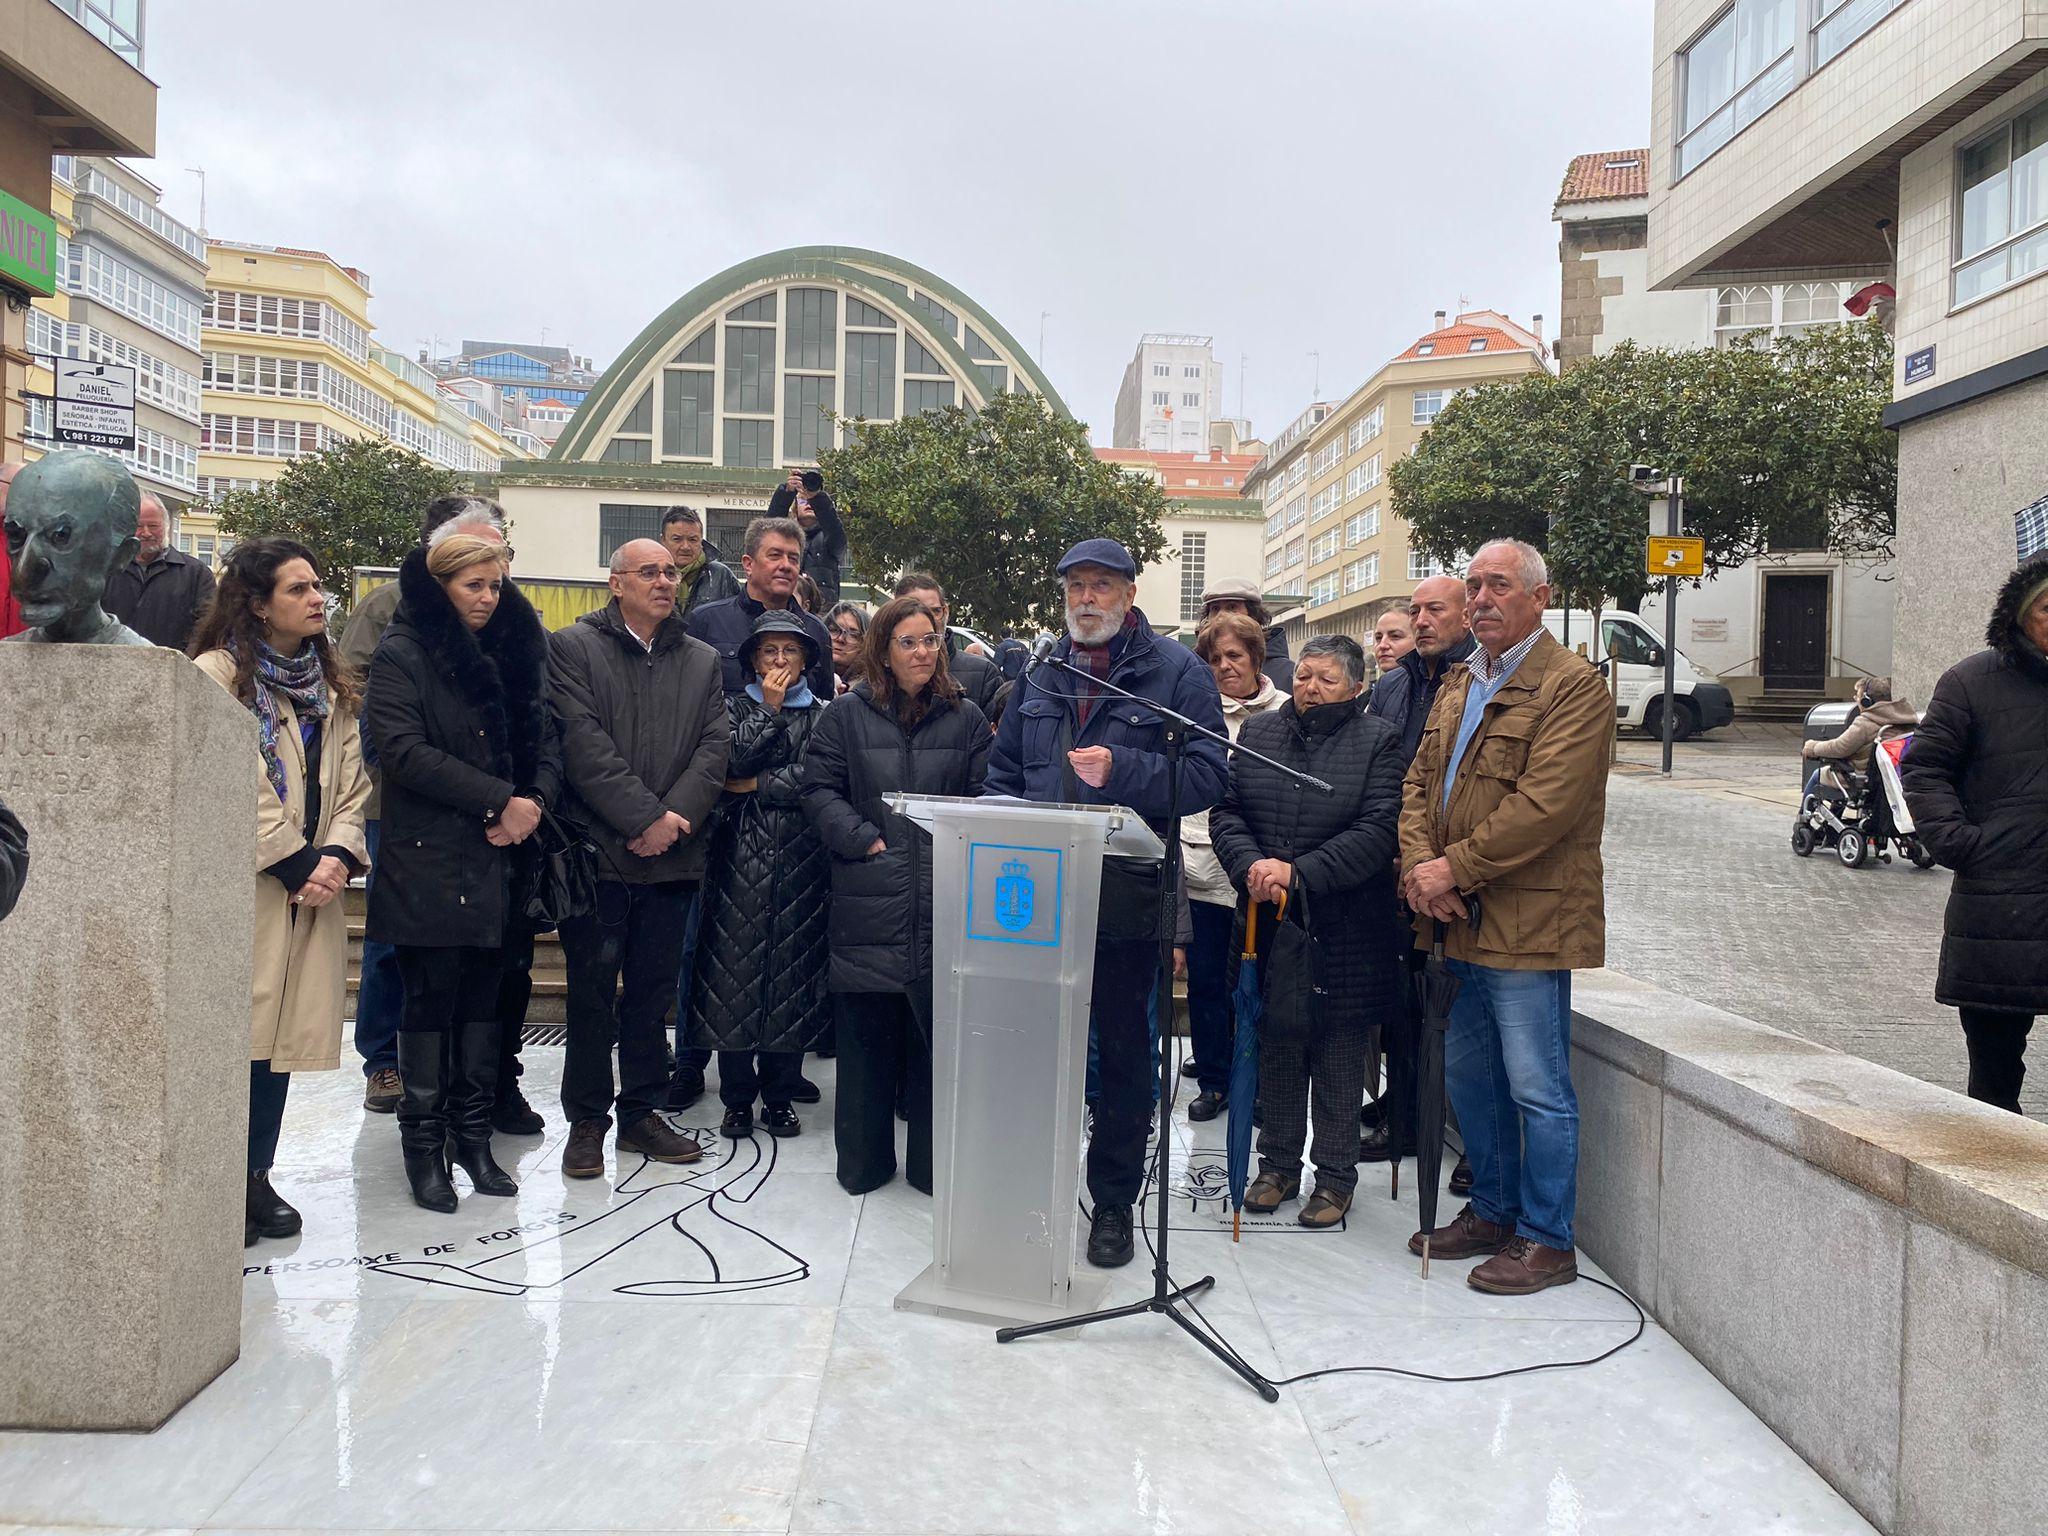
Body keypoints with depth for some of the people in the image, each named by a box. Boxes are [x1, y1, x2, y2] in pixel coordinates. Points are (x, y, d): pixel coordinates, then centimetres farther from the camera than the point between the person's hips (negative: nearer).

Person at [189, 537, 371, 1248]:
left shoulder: (331, 687, 15)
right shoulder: (217, 674, -5)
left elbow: (349, 785, 10)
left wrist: (339, 855, -7)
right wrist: (295, 863, -14)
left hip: (311, 888, 6)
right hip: (243, 885, -6)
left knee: (283, 1031, 9)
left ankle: (257, 1176, 20)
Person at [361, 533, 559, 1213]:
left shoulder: (516, 651, 14)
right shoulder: (402, 654, -4)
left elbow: (545, 739, 12)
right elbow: (402, 748, -15)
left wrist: (534, 801, -8)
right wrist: (499, 800, -17)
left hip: (497, 861, 5)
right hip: (429, 861, -5)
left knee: (484, 996, 10)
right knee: (430, 999, 2)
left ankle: (474, 1132, 20)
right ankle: (423, 1144, 13)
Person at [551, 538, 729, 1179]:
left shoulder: (702, 661, 13)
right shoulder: (572, 647, 0)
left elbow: (715, 747, 4)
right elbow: (583, 744, -11)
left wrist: (674, 819, -12)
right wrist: (646, 819, -16)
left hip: (671, 857, 4)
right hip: (597, 852, -4)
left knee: (653, 991, 11)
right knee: (592, 992, 4)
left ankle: (642, 1112, 22)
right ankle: (587, 1120, 16)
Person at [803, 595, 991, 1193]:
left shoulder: (966, 717, 9)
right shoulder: (848, 713, 6)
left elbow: (985, 795, 6)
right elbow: (820, 788, 3)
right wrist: (864, 840, -8)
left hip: (944, 902, 1)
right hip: (868, 899, -1)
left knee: (936, 1032, 5)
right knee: (866, 1035, 6)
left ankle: (932, 1164, 17)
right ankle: (864, 1160, 20)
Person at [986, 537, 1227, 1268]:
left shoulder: (1177, 671, -1)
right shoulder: (1040, 677, 15)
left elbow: (1207, 774, -10)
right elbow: (1002, 773, 21)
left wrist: (1120, 769, -23)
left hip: (1128, 897, -4)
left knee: (1126, 1050, 7)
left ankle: (1113, 1200, 22)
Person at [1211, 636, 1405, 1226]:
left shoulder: (1377, 741, -3)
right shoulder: (1257, 732, 9)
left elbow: (1378, 830, -12)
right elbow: (1226, 811, 5)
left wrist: (1299, 872, -19)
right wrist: (1251, 864, -14)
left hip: (1344, 929, -3)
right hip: (1267, 921, 4)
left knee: (1339, 1056, 7)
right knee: (1275, 1050, 13)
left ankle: (1335, 1175, 21)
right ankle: (1278, 1164, 27)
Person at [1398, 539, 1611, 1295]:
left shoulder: (1573, 686, -10)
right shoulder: (1458, 686, 17)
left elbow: (1543, 807, -20)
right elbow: (1419, 783, 13)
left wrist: (1453, 868, -17)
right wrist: (1419, 866, -4)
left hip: (1527, 921, -8)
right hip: (1460, 920, 8)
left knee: (1537, 1088, 1)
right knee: (1468, 1076, 17)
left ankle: (1546, 1239, 15)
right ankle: (1493, 1211, 33)